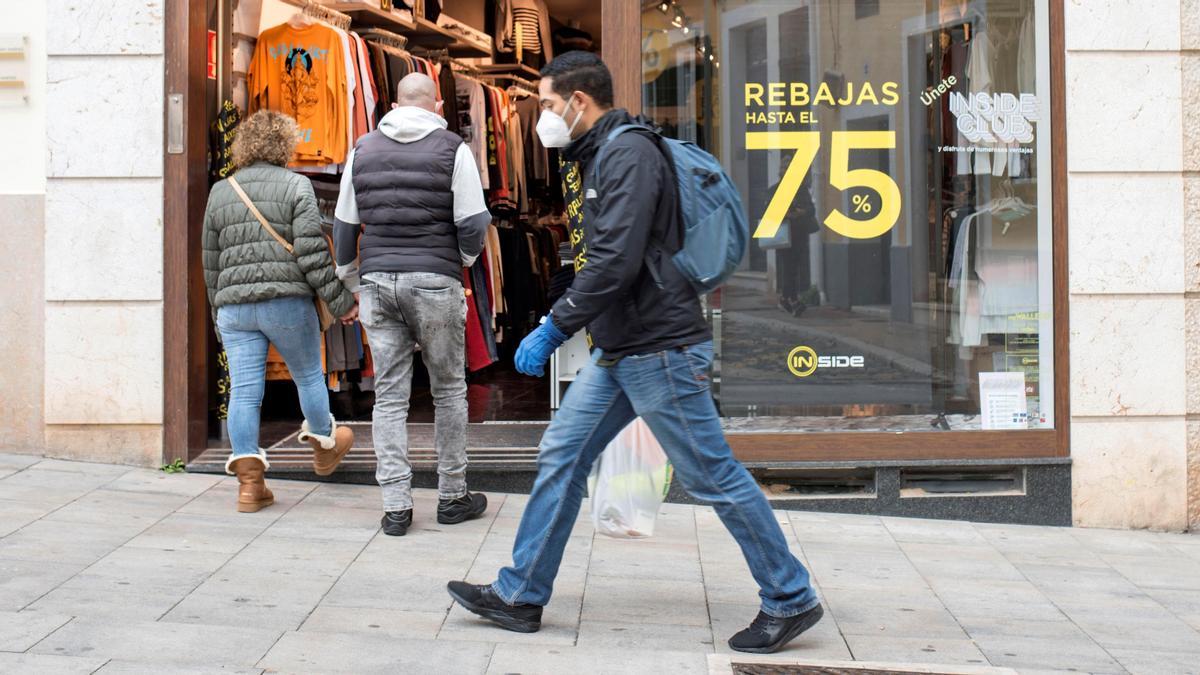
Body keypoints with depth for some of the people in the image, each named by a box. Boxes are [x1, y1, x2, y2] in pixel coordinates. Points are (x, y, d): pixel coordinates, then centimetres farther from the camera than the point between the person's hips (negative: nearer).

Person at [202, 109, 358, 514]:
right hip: (286, 301, -4)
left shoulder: (220, 192, 14)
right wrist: (340, 301, -4)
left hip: (233, 304, 4)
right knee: (309, 377, 16)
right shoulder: (296, 186, -1)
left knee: (244, 391, 1)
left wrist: (218, 312, 26)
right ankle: (325, 446, 36)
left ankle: (249, 480, -4)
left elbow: (212, 263, 17)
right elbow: (312, 252, -10)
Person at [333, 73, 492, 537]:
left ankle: (396, 506, 3)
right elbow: (473, 222, -6)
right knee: (449, 389, 10)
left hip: (377, 278, 3)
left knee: (389, 394, 5)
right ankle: (452, 497, 17)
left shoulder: (363, 150, 10)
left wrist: (349, 279, 25)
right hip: (435, 280, -3)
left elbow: (345, 223, 13)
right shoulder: (453, 150, -2)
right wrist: (465, 259, 15)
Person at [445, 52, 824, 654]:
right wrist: (558, 326, 17)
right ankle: (520, 596, 17)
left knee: (713, 477, -2)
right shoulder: (600, 158, 16)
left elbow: (615, 262, -25)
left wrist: (552, 328, -21)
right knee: (560, 457, 9)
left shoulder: (630, 154, -15)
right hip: (618, 351, 10)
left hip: (658, 350, -10)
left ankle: (790, 601, 11)